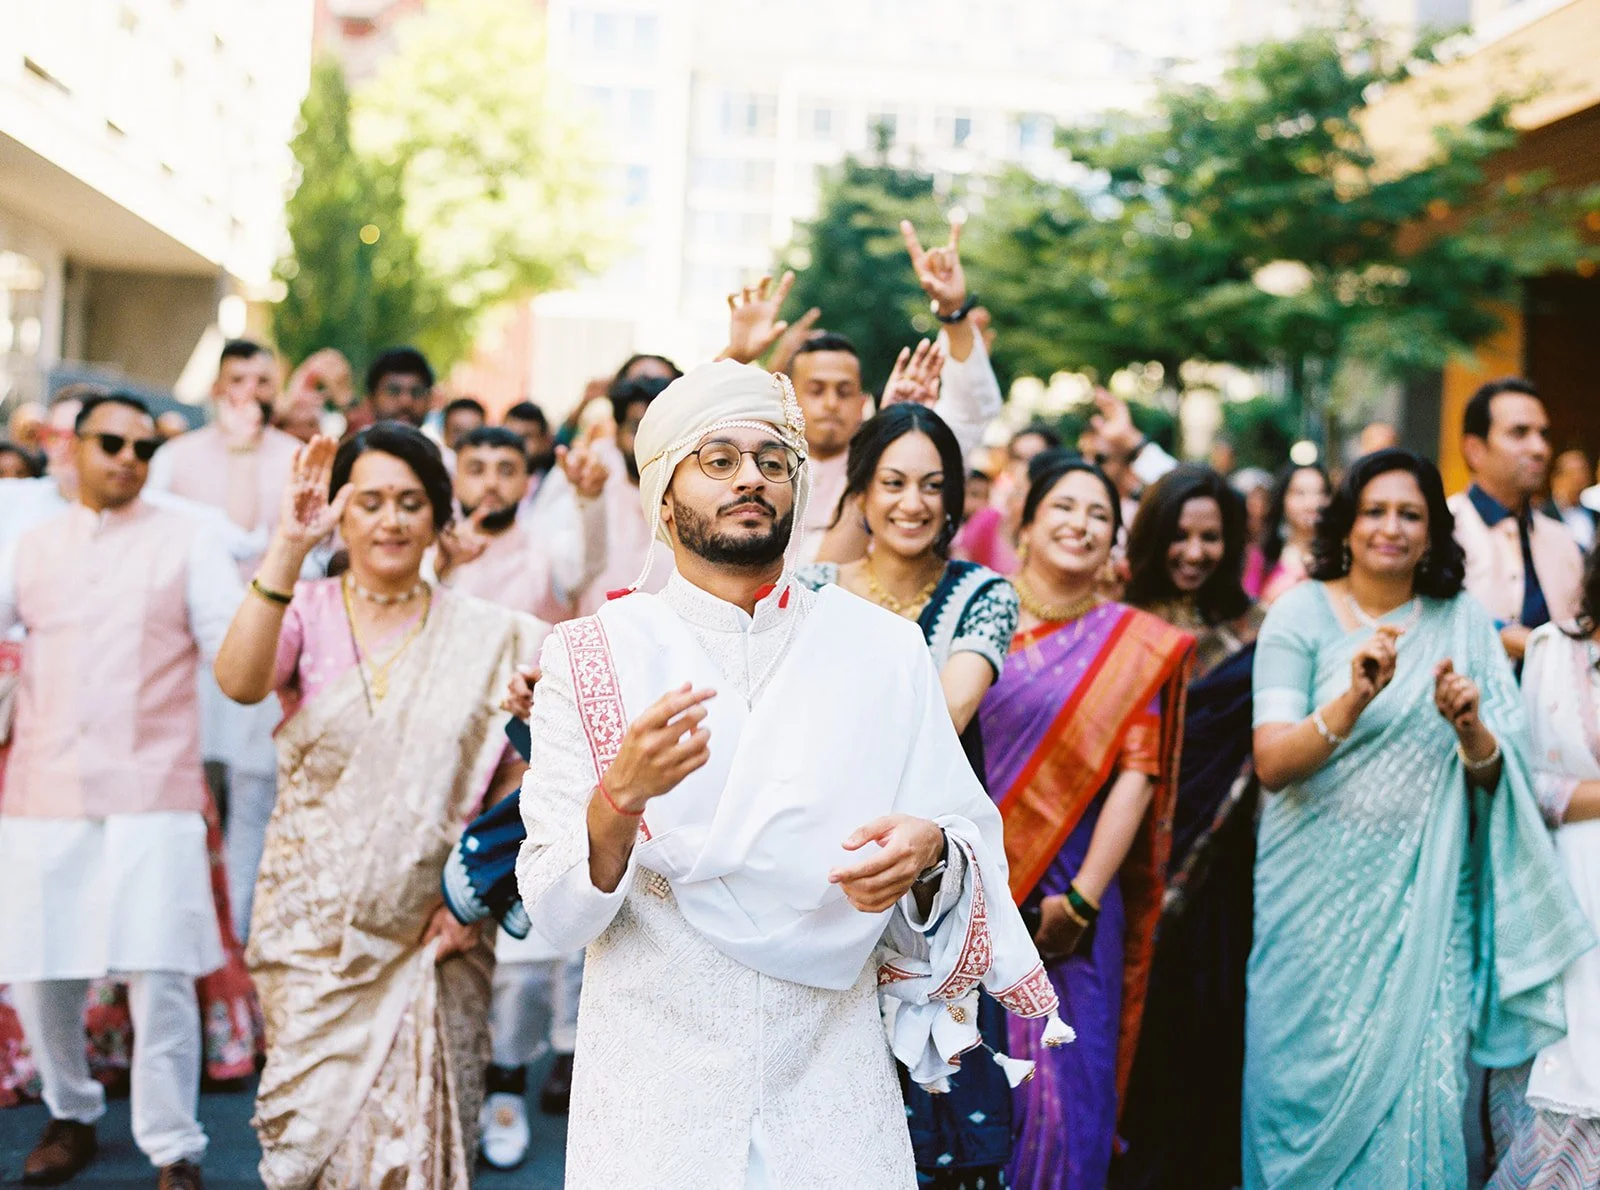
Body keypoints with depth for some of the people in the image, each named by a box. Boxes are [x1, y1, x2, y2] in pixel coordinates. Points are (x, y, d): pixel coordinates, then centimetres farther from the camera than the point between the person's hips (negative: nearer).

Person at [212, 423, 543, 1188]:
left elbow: (518, 783, 4)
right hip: (315, 926, 0)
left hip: (433, 932, 0)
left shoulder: (487, 638, 3)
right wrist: (287, 548, -28)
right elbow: (239, 681, -20)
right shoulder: (305, 611, 1)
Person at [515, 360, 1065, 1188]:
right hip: (651, 1093, -1)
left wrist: (929, 854, -21)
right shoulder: (591, 657, -4)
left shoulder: (884, 651, 2)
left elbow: (976, 857, 1)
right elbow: (555, 915, -9)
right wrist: (621, 796, -27)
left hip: (834, 1091, 2)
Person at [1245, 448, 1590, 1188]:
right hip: (1317, 898, -1)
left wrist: (1472, 726, -18)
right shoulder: (1301, 612, -4)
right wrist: (1355, 698, -29)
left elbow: (1498, 780, 3)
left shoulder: (1463, 623, 3)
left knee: (1415, 1083, 0)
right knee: (1308, 1076, 5)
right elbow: (1271, 764, -14)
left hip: (1423, 898, 2)